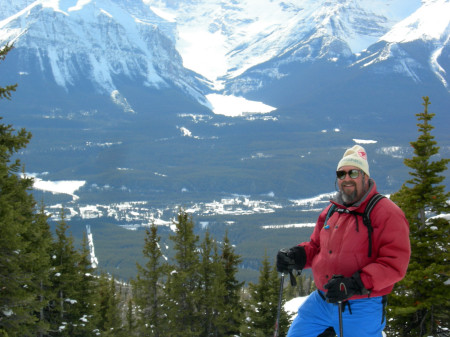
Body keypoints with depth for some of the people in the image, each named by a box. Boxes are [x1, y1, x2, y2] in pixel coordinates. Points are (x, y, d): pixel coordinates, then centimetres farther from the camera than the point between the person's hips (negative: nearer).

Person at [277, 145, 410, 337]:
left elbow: (395, 263, -18)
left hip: (360, 309, -6)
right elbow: (316, 246, 23)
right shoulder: (331, 211, 10)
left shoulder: (387, 213, -11)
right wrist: (296, 257, 1)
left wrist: (355, 284, -28)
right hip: (321, 300, 6)